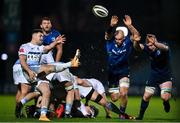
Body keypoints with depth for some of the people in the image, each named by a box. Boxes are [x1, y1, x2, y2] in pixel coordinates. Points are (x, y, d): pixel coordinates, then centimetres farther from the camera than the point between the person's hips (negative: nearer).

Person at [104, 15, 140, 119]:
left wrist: (129, 26, -46)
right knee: (114, 98, 6)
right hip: (112, 73, 2)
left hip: (124, 72, -2)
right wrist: (111, 26, -51)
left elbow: (136, 35, -30)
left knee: (123, 94, -19)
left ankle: (122, 113, 5)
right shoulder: (110, 41, -11)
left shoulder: (128, 42, -13)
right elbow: (108, 34, -31)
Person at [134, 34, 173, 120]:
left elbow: (164, 48, -46)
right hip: (154, 75, 3)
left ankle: (166, 102, 17)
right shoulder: (148, 48, -11)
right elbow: (139, 47, -29)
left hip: (165, 75, -3)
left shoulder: (163, 45, -21)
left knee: (164, 97, -20)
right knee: (146, 96, 2)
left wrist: (154, 43, -67)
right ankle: (140, 116, 21)